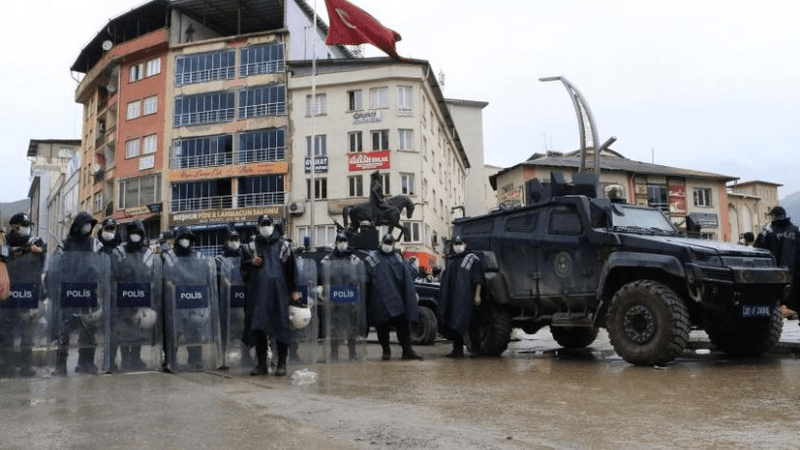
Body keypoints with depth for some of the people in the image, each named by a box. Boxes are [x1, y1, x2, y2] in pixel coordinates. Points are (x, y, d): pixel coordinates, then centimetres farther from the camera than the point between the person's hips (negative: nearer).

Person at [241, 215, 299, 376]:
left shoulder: (283, 245, 8)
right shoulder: (251, 246, 13)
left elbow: (291, 268, 7)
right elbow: (243, 267, 18)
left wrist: (294, 290, 2)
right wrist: (252, 263, -4)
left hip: (278, 291, -2)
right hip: (258, 291, 2)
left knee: (280, 326, -3)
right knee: (258, 327, 3)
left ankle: (282, 364, 6)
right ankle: (261, 364, 13)